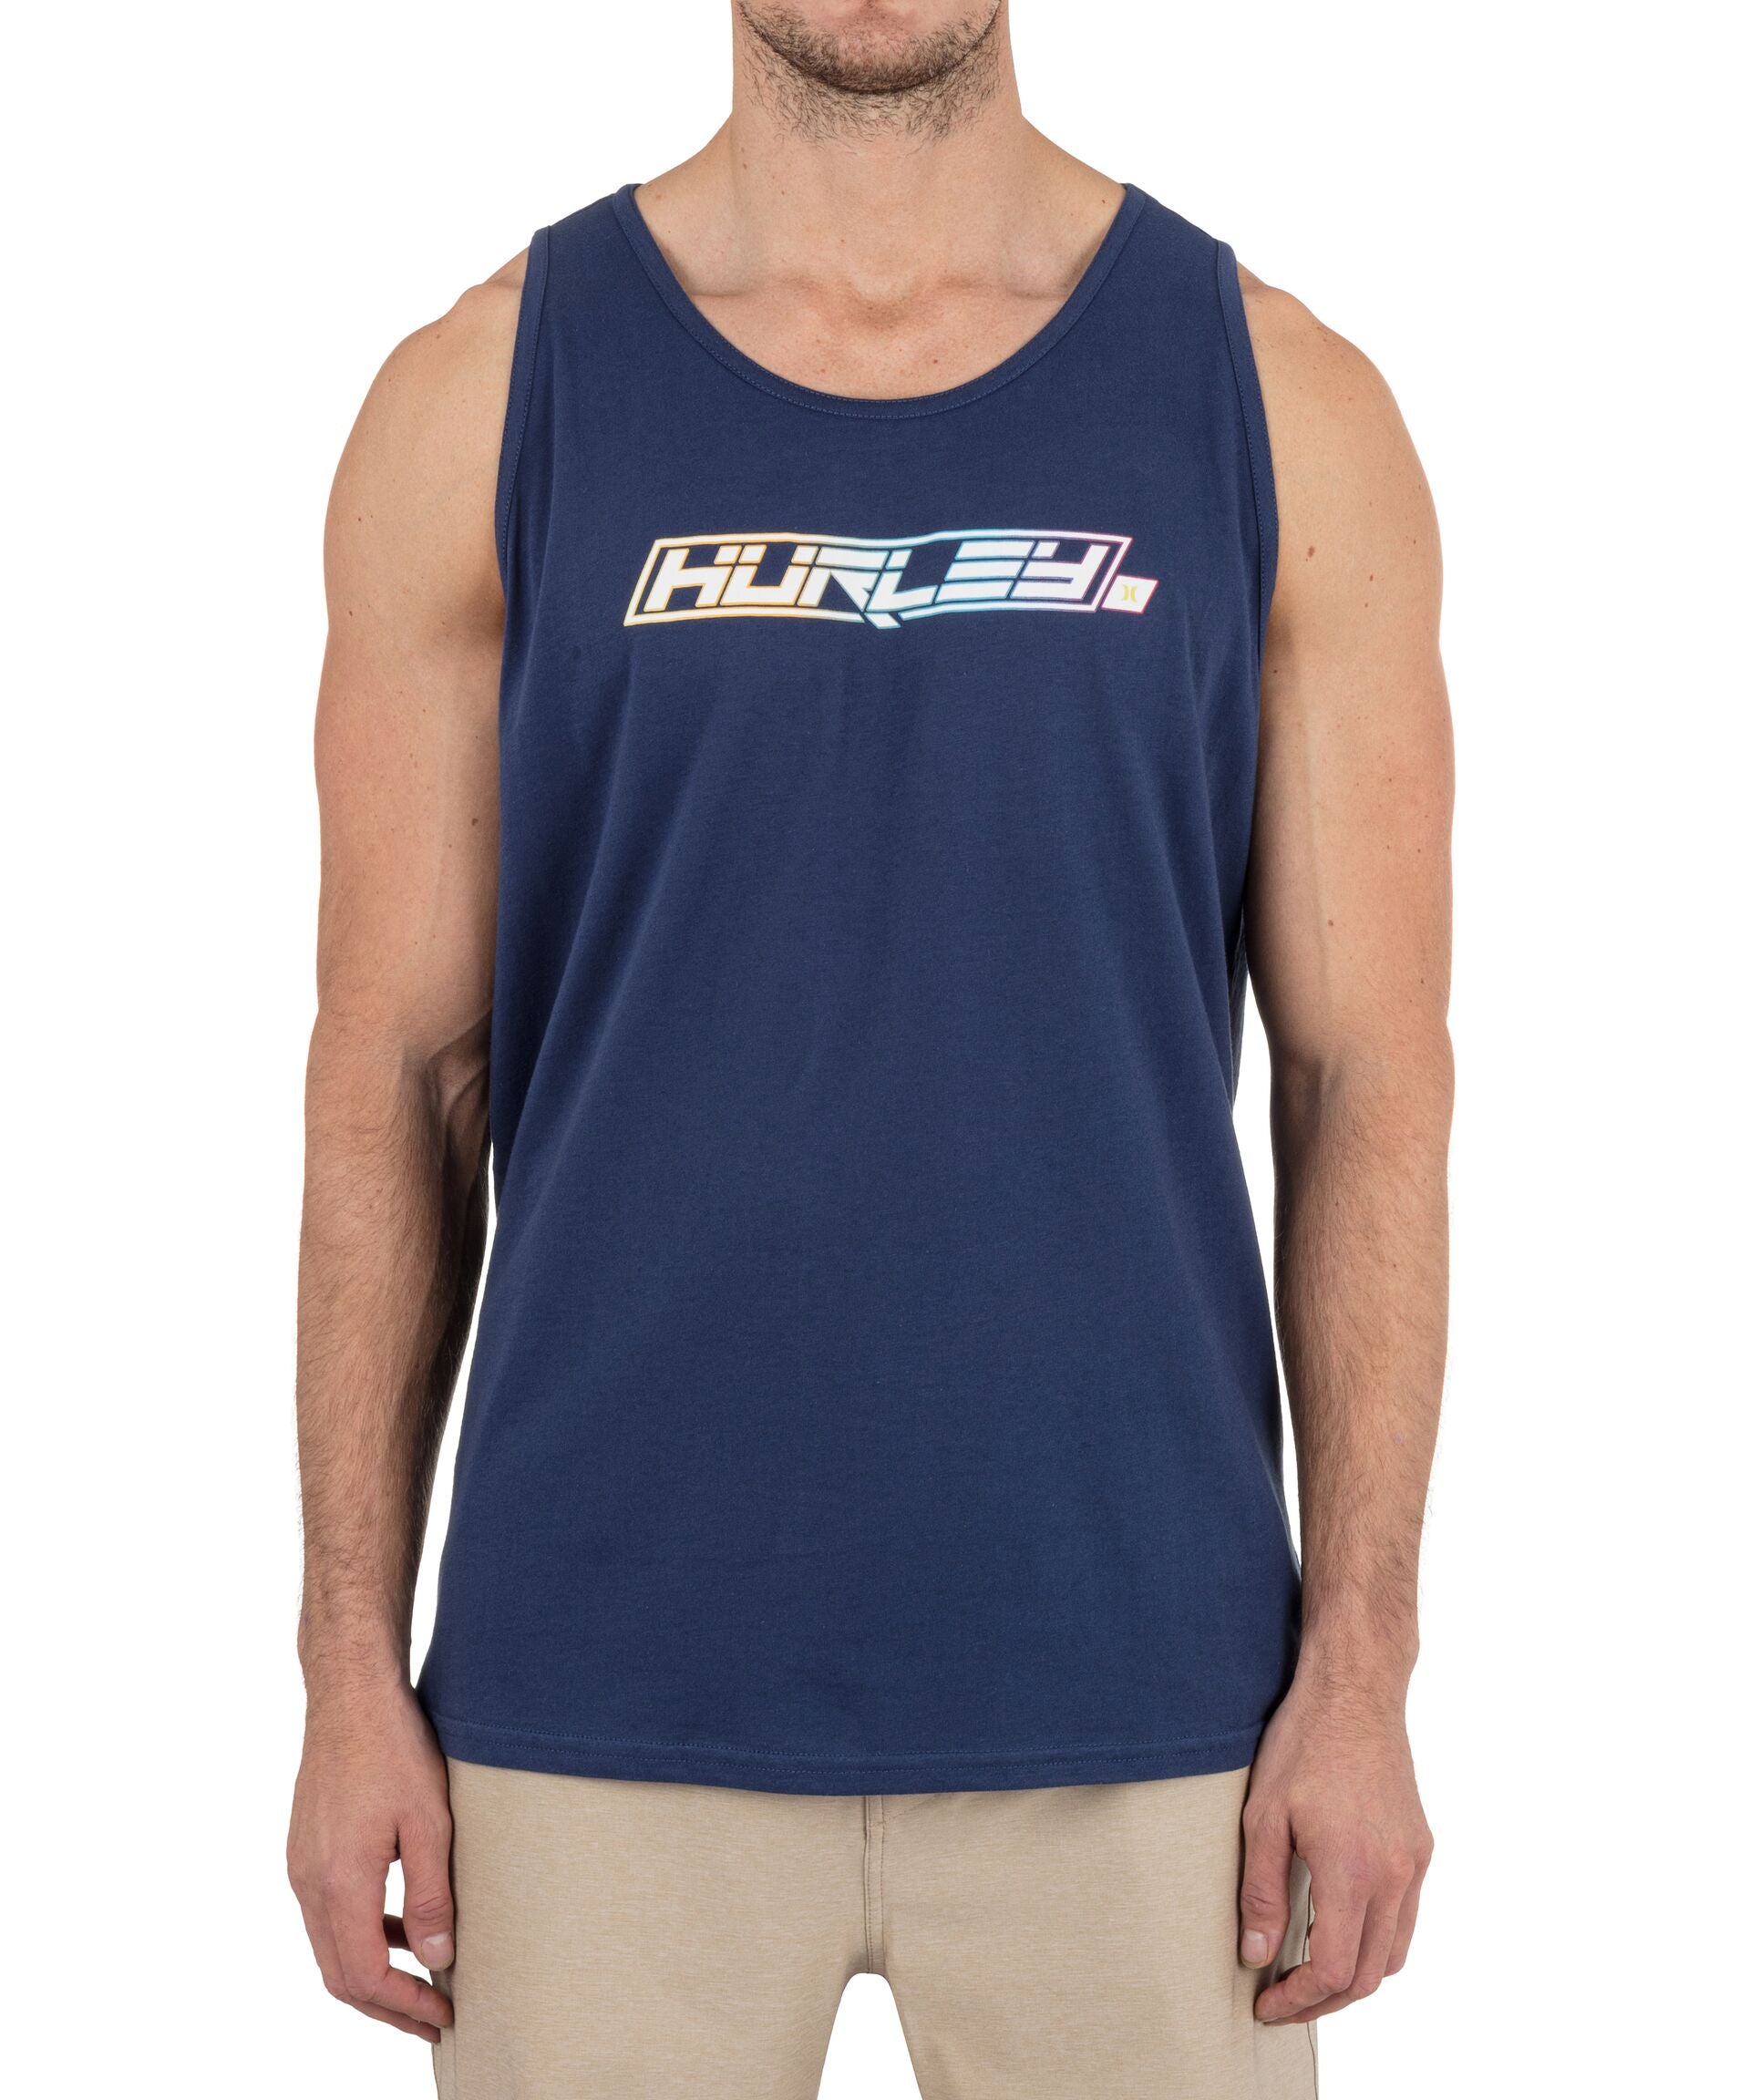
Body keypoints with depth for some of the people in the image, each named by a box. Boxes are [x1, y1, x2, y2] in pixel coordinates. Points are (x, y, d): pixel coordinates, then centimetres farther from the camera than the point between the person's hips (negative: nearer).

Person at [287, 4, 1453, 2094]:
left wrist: (1363, 1655, -4)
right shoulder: (489, 395, 1)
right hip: (607, 1680, 0)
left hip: (1130, 1688, 0)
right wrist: (353, 1664, -1)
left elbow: (1367, 1071, 1)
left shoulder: (1280, 402, 1)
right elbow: (396, 1071, 2)